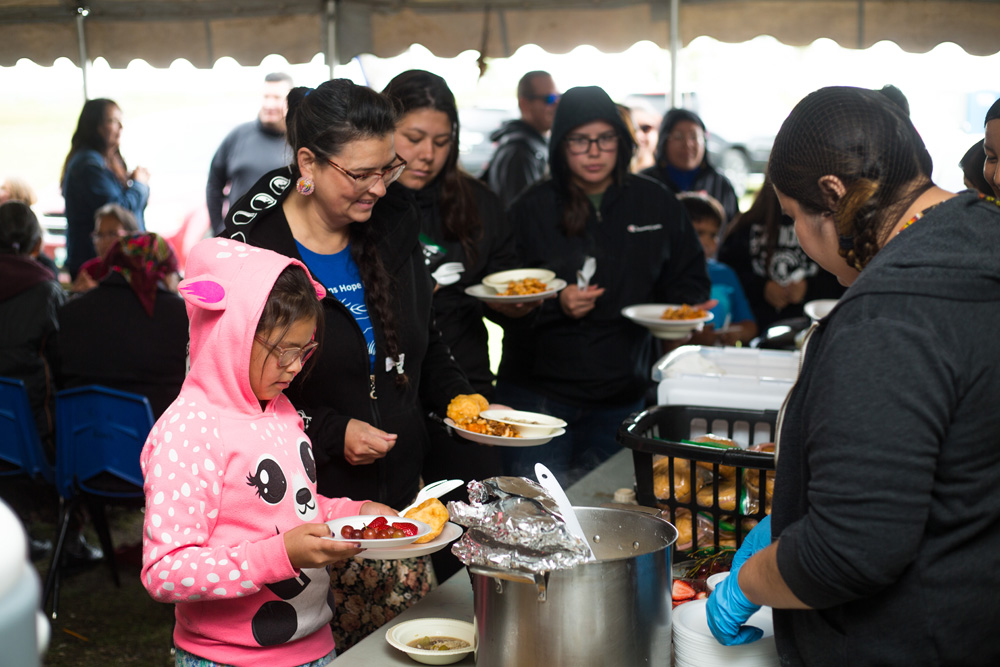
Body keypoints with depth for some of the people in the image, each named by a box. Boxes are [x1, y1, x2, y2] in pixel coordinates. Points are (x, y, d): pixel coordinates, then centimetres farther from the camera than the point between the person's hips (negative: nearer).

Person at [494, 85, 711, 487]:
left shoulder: (656, 204, 5)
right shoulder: (533, 208, -2)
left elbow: (689, 279, 14)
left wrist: (687, 307, -7)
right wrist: (557, 305, -19)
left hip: (619, 399, 3)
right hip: (538, 395, -2)